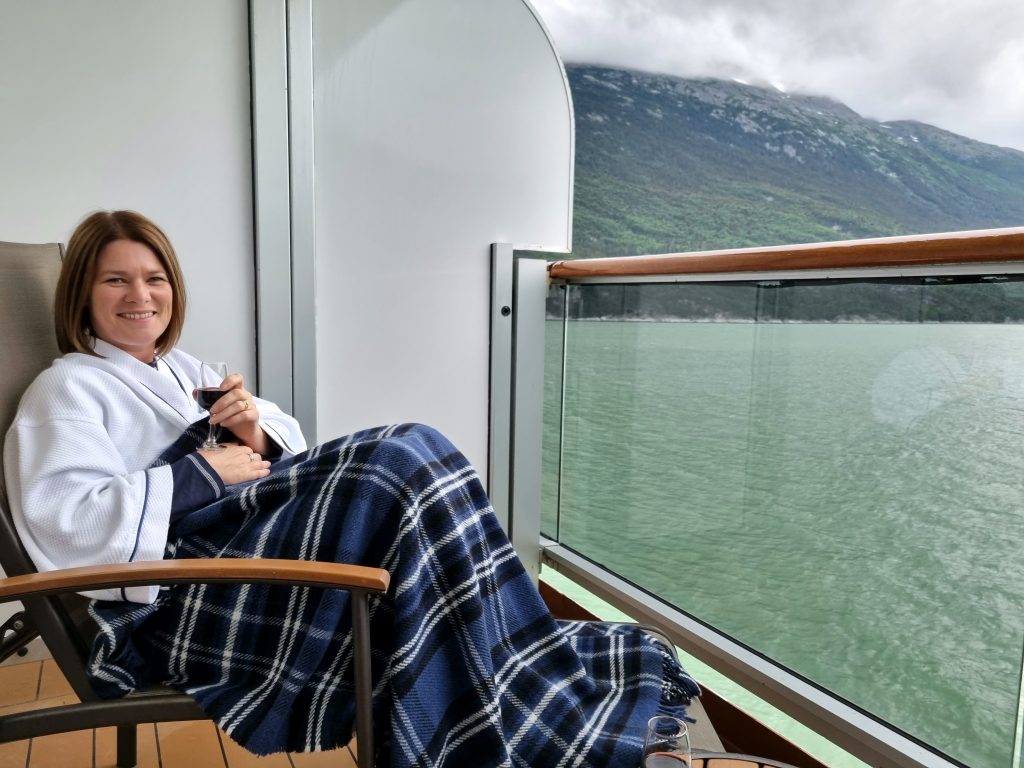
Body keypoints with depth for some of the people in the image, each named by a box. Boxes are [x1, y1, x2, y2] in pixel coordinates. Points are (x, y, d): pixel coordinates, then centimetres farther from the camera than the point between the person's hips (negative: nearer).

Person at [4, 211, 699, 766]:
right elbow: (66, 525, -13)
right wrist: (203, 473, -14)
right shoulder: (67, 388, 4)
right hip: (168, 599, -7)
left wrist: (261, 435, -4)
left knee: (407, 451, -18)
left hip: (242, 532, 7)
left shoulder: (180, 369, 25)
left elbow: (285, 444, 18)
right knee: (398, 470, -27)